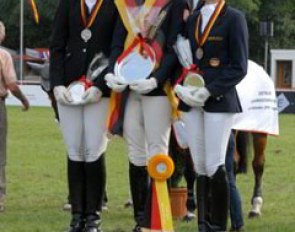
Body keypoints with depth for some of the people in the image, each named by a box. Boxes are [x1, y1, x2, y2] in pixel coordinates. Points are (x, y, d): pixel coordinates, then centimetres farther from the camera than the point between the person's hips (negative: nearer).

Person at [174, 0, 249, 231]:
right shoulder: (193, 19, 14)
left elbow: (239, 67, -7)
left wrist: (209, 91, -16)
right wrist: (182, 87, -2)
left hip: (219, 100, -5)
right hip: (191, 101, 5)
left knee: (215, 167, -9)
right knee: (200, 167, 5)